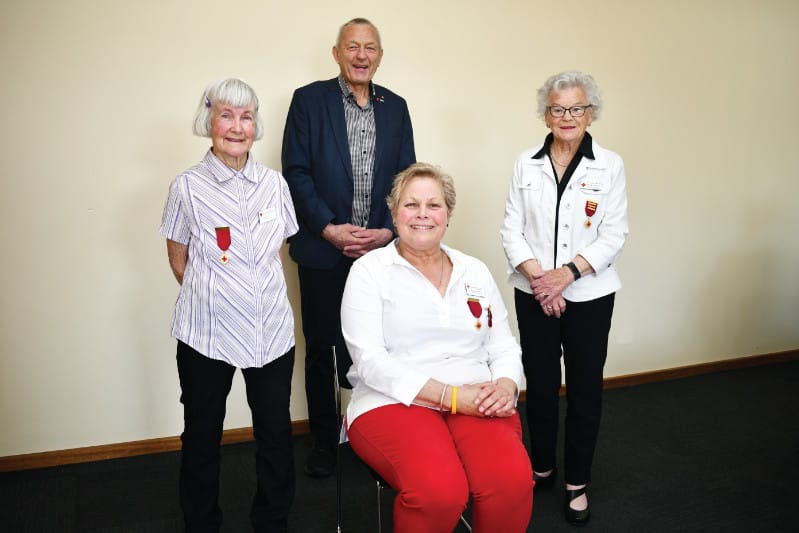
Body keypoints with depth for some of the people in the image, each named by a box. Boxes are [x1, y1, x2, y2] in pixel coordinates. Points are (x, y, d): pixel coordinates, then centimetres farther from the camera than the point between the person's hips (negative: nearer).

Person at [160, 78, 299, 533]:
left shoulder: (274, 183, 3)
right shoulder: (188, 187, -4)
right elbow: (179, 260, 7)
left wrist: (261, 296, 11)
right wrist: (212, 297, 7)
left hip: (272, 329, 2)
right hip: (206, 332, -2)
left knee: (276, 434, 9)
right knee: (202, 435, 12)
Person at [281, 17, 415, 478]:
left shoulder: (396, 107, 9)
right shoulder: (309, 99, 0)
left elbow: (407, 176, 7)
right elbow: (296, 172, -6)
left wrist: (388, 231, -7)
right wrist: (329, 229, -15)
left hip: (380, 249, 2)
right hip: (323, 250, -2)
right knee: (321, 348, 10)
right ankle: (325, 438, 28)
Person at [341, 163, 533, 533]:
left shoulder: (475, 272, 15)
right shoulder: (369, 271, 2)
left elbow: (504, 346, 15)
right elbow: (370, 361, -9)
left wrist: (505, 386, -9)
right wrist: (451, 396, -17)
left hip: (477, 403, 3)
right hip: (394, 402, -3)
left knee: (513, 480, -27)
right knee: (439, 490, -31)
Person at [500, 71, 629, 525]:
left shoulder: (609, 165, -2)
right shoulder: (527, 164, 3)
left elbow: (614, 235, -5)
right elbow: (512, 230, 0)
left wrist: (567, 273, -17)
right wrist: (538, 277, -13)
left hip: (589, 296, -1)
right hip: (534, 295, 1)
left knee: (584, 390, 7)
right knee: (540, 385, 9)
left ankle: (578, 483, 24)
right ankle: (542, 468, 30)